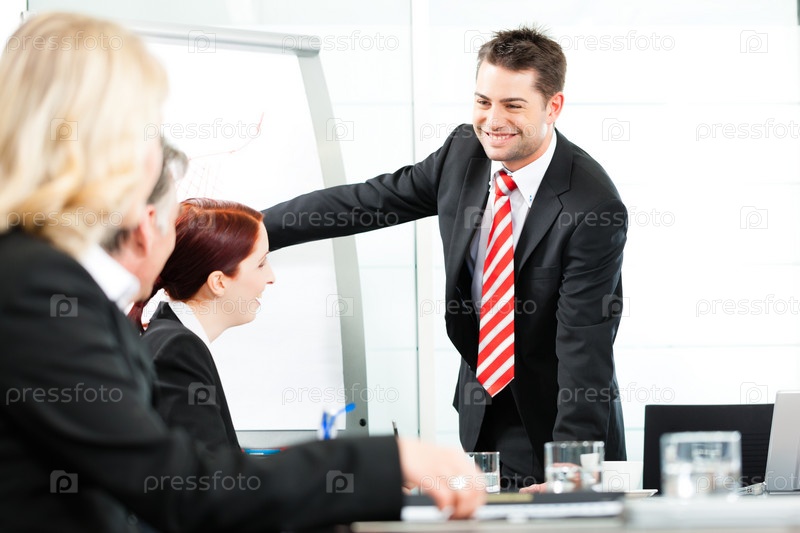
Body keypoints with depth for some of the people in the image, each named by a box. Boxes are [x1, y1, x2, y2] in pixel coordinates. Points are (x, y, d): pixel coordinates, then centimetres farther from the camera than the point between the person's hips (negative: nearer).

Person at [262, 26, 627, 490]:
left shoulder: (594, 207, -23)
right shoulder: (464, 153, -4)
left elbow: (584, 345, -25)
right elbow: (367, 202, 5)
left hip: (552, 424, -6)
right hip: (482, 414, 6)